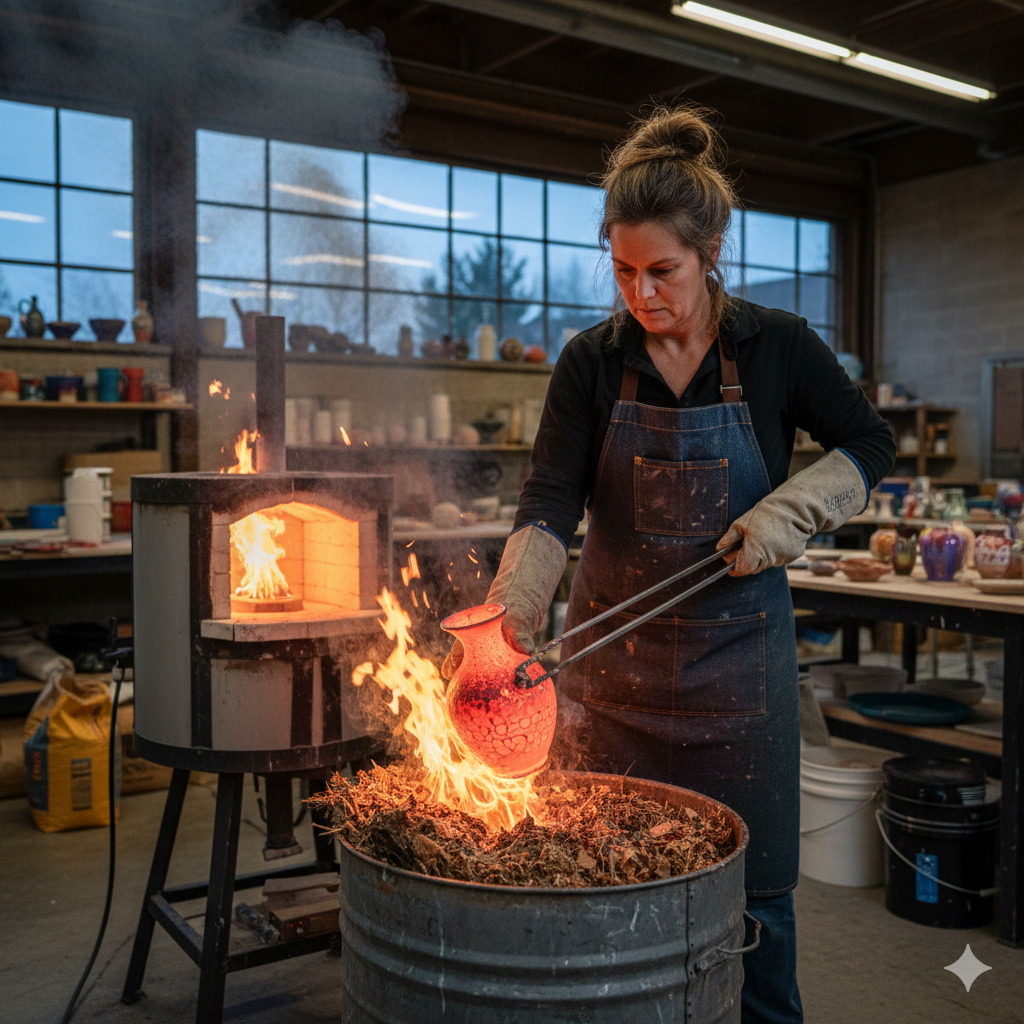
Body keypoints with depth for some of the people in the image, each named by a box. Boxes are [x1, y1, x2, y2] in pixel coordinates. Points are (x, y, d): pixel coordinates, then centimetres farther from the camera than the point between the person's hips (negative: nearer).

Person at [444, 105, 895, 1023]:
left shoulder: (778, 348, -6)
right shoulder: (593, 363, -4)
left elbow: (871, 444, 5)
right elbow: (551, 501, -14)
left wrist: (792, 510, -13)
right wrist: (510, 611, -31)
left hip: (738, 659, -1)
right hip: (613, 662, 1)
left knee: (752, 888, 9)